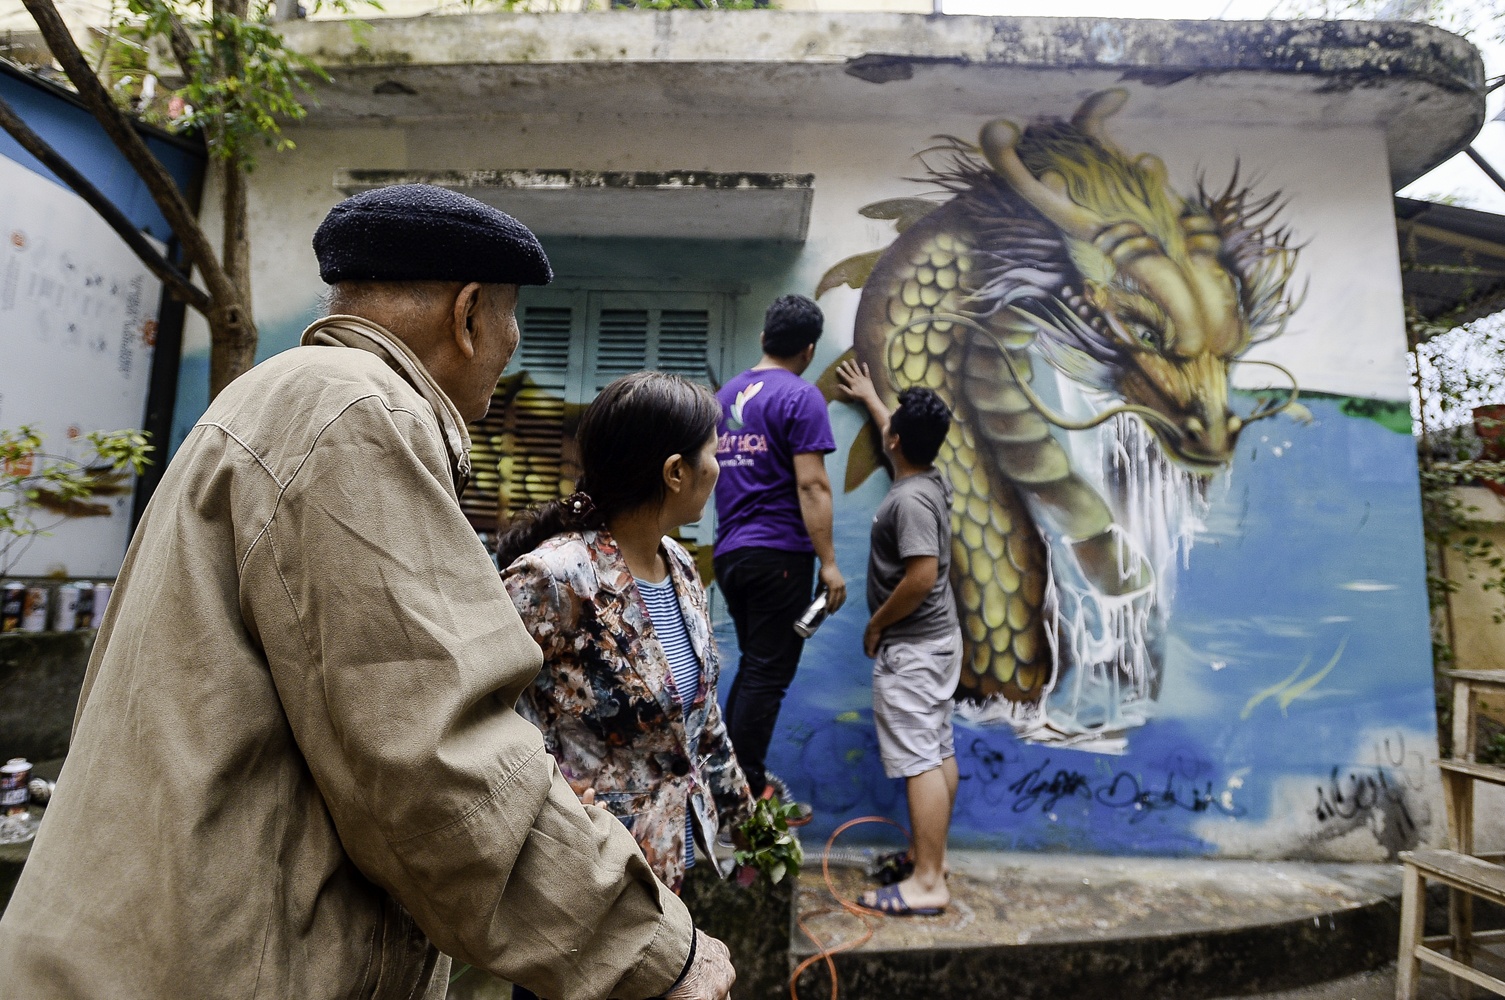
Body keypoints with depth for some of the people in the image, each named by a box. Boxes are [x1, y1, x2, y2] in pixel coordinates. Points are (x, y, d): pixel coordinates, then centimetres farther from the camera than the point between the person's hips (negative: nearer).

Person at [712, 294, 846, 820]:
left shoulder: (726, 393, 14)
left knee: (753, 667, 19)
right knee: (768, 674, 2)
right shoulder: (801, 396, -8)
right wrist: (829, 561, -13)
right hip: (779, 553, -7)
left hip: (730, 552, 7)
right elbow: (811, 485, -15)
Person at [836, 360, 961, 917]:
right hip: (939, 639, 10)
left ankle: (927, 884, 2)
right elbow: (901, 435, 27)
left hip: (911, 647, -10)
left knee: (919, 762, -5)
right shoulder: (932, 478, 7)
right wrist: (868, 396, 41)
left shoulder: (908, 499, -21)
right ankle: (933, 854, 29)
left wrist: (875, 624, -14)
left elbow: (921, 576, -27)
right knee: (940, 752, 15)